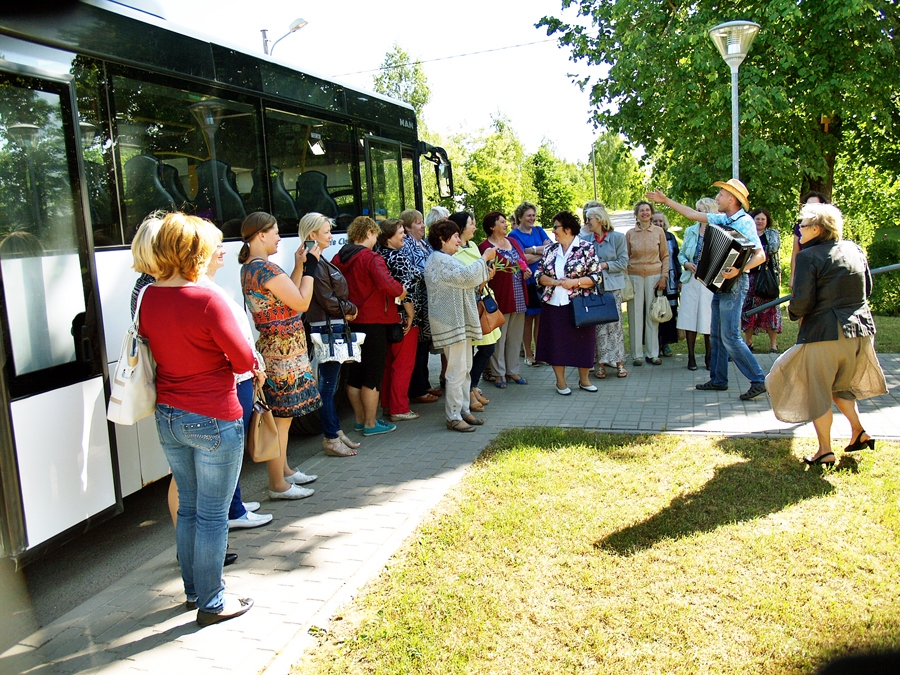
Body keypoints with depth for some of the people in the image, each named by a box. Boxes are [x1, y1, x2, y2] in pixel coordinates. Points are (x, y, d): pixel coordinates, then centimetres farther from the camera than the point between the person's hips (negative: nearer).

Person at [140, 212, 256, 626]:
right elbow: (244, 360, -16)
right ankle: (211, 603, 19)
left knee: (188, 507, 21)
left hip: (168, 417, 7)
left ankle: (193, 589, 35)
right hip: (213, 420, -7)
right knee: (213, 514, 6)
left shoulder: (148, 297, 0)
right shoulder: (207, 301, -21)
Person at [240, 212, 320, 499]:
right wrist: (309, 268, -7)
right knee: (281, 417, -2)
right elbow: (301, 303, -16)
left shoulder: (249, 268, 11)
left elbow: (286, 294, 15)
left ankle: (284, 471, 32)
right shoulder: (266, 269, -19)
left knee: (281, 414, 19)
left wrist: (299, 266, 11)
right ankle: (278, 485, 8)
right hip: (284, 353, -10)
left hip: (273, 349, 10)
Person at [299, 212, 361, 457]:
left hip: (334, 326, 11)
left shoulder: (321, 261, 16)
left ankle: (336, 432, 26)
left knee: (331, 382, 16)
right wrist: (351, 309, -2)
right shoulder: (314, 264, -15)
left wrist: (346, 311, 2)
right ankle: (331, 439, 5)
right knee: (328, 384, -3)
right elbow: (328, 301, -17)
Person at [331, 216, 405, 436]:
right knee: (373, 376, 2)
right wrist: (400, 290, -10)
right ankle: (371, 424, 9)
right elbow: (386, 283, -28)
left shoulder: (339, 258, 4)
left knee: (354, 374, 15)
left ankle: (360, 420, 26)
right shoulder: (371, 258, -15)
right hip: (373, 321, -7)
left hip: (349, 321, 7)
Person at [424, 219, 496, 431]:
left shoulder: (447, 259, 20)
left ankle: (464, 410, 22)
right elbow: (466, 276, -22)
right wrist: (484, 258, -9)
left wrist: (483, 277, 11)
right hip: (451, 322, -11)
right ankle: (453, 418, -2)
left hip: (461, 321, 11)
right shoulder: (440, 260, -15)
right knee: (457, 370, -8)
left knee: (465, 368, 14)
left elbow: (462, 283, 26)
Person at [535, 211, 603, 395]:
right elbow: (539, 274, 8)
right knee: (556, 342, 6)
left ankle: (584, 379, 22)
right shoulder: (550, 250, 9)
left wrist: (574, 282, -17)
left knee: (582, 341, 5)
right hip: (554, 305, 3)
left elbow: (597, 276, -7)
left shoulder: (587, 248, -4)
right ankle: (560, 381, 19)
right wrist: (555, 282, -10)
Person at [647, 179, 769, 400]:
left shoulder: (744, 222, -12)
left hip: (734, 283, -9)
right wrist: (665, 200, 23)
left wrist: (739, 270, -31)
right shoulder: (722, 219, 11)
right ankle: (718, 379, 22)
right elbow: (693, 214, 21)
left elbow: (760, 255, -17)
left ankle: (758, 381, -5)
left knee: (730, 336, -10)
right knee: (716, 334, 12)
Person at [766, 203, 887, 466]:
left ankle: (825, 451, 12)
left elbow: (802, 302, -17)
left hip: (825, 333, -7)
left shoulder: (808, 256, -14)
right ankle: (859, 431, 22)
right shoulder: (854, 249, 7)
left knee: (817, 392, 7)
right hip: (862, 329, 7)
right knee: (840, 384, 27)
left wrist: (793, 311, 3)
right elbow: (867, 289, 15)